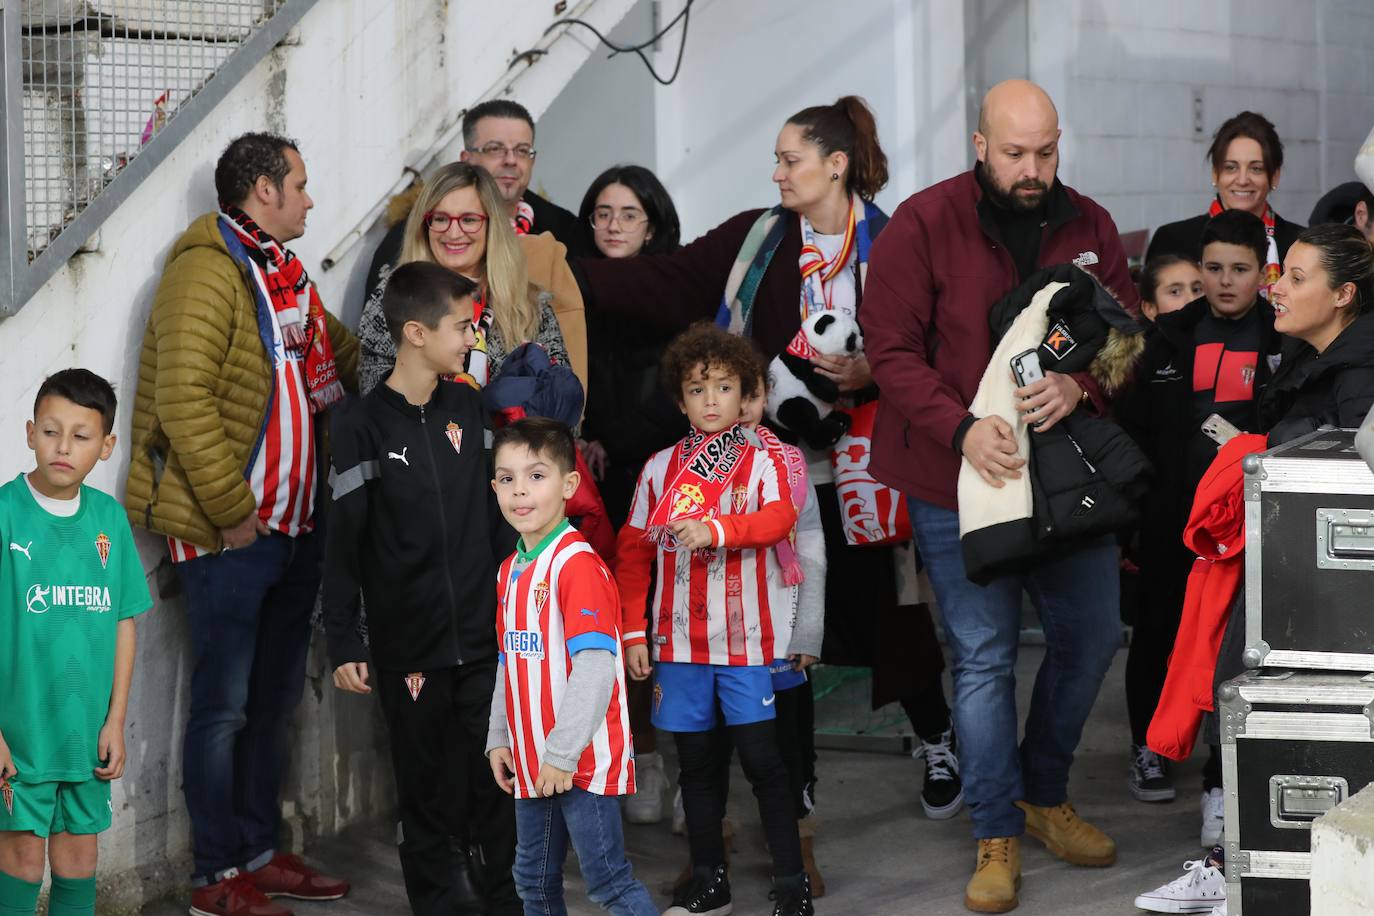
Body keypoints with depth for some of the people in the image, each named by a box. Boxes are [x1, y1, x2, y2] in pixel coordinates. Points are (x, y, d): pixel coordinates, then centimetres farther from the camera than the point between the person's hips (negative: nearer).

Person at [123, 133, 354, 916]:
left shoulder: (286, 273, 16)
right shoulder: (209, 269, -13)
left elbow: (345, 357, 25)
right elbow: (183, 400, -21)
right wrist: (230, 511, -20)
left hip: (298, 524, 9)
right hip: (231, 529, -9)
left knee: (277, 698, 15)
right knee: (226, 704, -1)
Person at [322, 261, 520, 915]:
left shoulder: (470, 408, 7)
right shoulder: (364, 426, -5)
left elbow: (495, 517, 15)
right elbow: (344, 544, -5)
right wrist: (345, 643, -7)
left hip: (482, 639, 3)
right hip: (407, 648, -3)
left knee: (494, 786, 2)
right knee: (428, 794, 5)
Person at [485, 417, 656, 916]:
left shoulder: (578, 564, -15)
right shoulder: (511, 570, 12)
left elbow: (595, 665, -22)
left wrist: (564, 752, -22)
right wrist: (499, 739, 13)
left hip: (582, 761, -9)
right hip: (531, 763, 9)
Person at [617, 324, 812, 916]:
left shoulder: (760, 462, 0)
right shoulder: (660, 469, 8)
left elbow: (779, 517, -20)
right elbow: (633, 554, 9)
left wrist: (716, 529, -35)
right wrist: (633, 633, 5)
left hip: (745, 639, -3)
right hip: (677, 642, 3)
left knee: (761, 759, -4)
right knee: (694, 762, 10)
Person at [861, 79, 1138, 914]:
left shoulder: (1089, 228, 3)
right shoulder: (924, 225, -9)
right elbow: (892, 349, -11)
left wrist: (1080, 384, -19)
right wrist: (961, 427, -24)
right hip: (960, 477, -4)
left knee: (1092, 635, 12)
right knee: (983, 656, 0)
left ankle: (1045, 793, 34)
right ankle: (998, 835, 12)